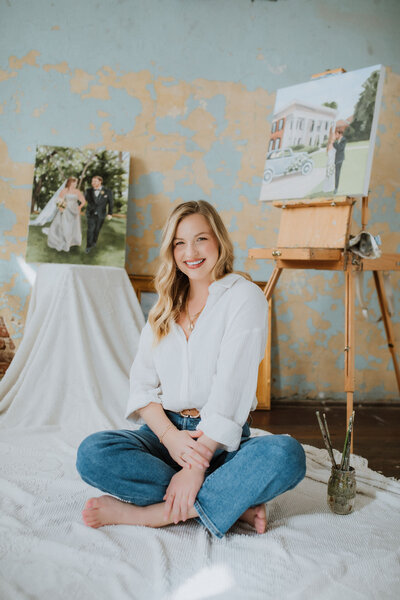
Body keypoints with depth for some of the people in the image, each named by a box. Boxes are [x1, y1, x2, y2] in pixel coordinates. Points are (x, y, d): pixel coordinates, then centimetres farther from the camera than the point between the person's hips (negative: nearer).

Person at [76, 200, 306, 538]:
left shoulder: (245, 297, -3)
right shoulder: (166, 307, 13)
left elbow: (231, 387, -15)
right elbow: (142, 381, 5)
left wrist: (199, 461, -23)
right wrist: (170, 435, -14)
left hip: (222, 440, -3)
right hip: (165, 429, 4)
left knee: (287, 455, -33)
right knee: (92, 453, -25)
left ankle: (145, 514, -27)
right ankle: (235, 502, -20)